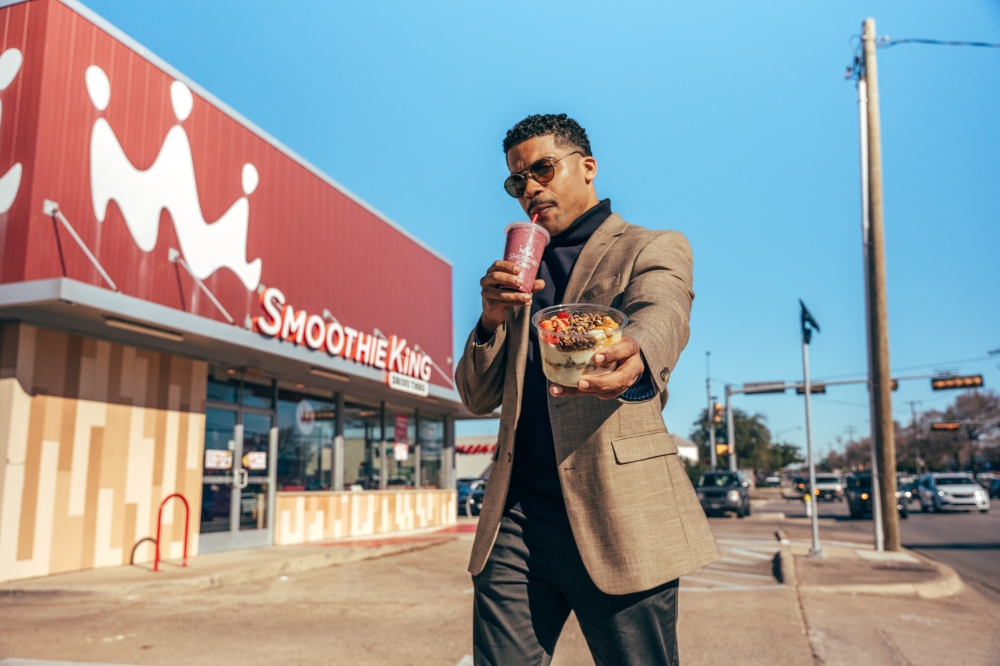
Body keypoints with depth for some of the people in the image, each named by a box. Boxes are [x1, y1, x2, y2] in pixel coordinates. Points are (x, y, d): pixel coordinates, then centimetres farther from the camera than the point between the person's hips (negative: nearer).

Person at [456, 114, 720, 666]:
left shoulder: (655, 249, 5)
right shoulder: (522, 273, 19)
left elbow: (660, 320, -20)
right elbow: (477, 398, 15)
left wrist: (634, 357, -45)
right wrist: (492, 321, -6)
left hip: (618, 516, -4)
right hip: (517, 519, 4)